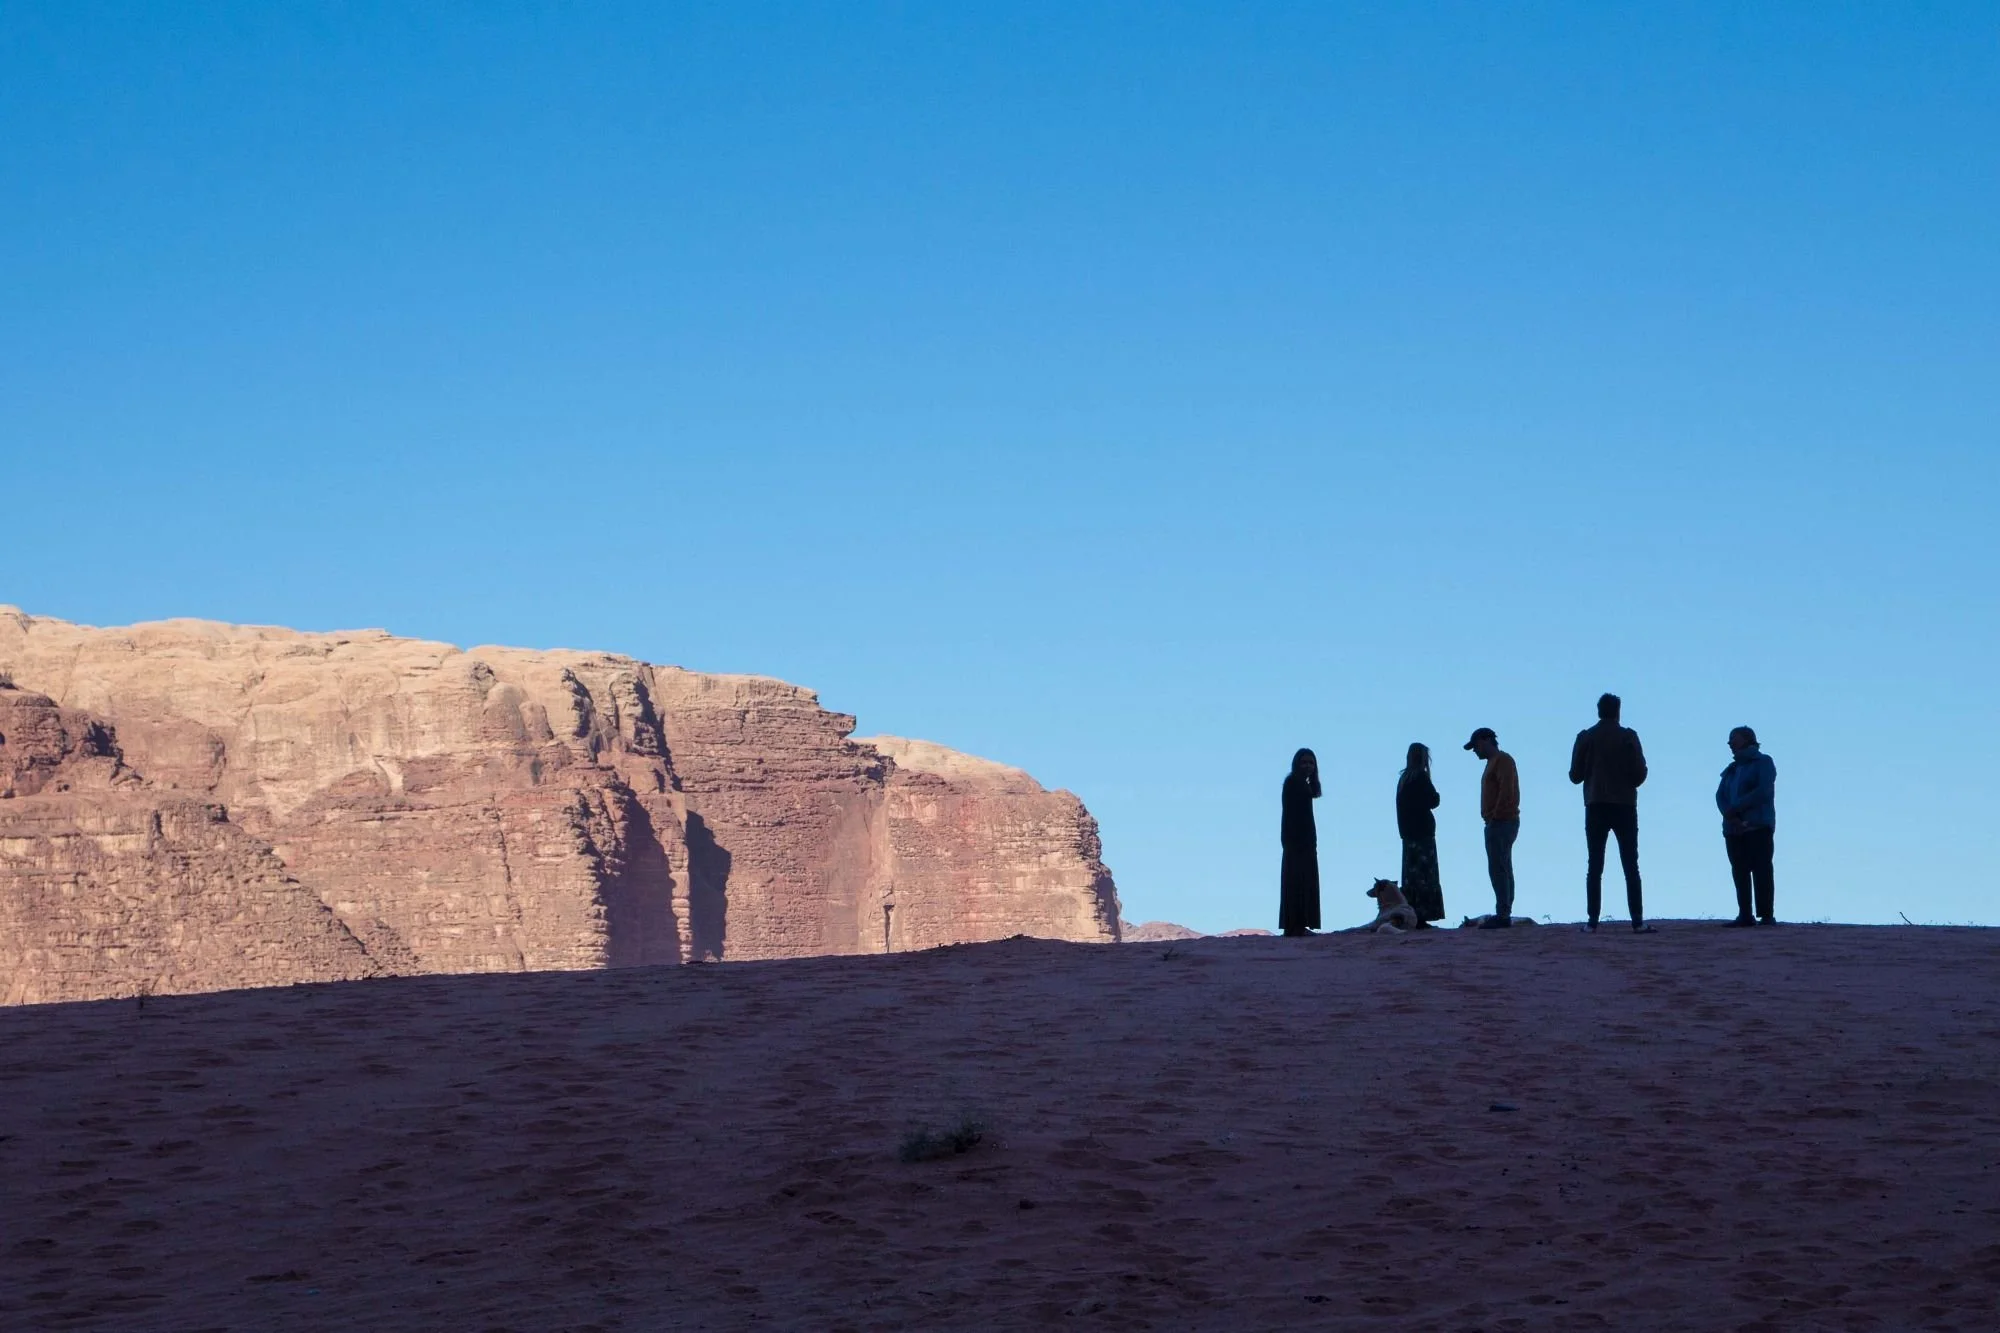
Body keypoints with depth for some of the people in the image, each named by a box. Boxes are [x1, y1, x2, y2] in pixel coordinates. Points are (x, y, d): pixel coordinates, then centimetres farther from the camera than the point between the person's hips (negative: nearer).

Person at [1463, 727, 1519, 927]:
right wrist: (1491, 818, 12)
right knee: (1503, 870, 10)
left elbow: (1506, 791, -20)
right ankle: (1504, 915, 12)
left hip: (1501, 821, -11)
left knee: (1497, 869, -14)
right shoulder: (1494, 761, 22)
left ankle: (1502, 914, -18)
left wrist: (1494, 816, -20)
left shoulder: (1502, 760, -9)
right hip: (1497, 824, 11)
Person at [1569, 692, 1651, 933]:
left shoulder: (1585, 737, 1)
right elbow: (1640, 773, -6)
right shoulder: (1628, 737, -3)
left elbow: (1575, 775, 2)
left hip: (1595, 807, 1)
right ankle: (1638, 921, -7)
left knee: (1594, 867, 3)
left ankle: (1592, 921, -5)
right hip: (1624, 807, -1)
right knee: (1631, 867, 1)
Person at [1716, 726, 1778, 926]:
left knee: (1761, 870, -9)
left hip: (1758, 827, -6)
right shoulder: (1732, 769, 23)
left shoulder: (1763, 762, 4)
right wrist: (1730, 815, -10)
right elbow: (1720, 795, 10)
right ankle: (1745, 915, 1)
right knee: (1740, 872, 1)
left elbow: (1763, 791, -11)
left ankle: (1767, 915, -11)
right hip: (1734, 828, 6)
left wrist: (1735, 808, -13)